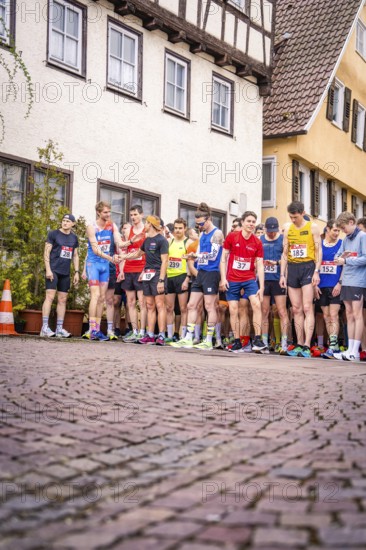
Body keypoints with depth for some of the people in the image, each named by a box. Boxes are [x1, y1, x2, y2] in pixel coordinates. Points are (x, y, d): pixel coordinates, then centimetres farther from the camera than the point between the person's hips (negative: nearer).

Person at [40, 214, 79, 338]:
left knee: (62, 299, 6)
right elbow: (46, 252, -4)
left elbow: (75, 256, 19)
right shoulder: (53, 234, 0)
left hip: (65, 273, 5)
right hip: (53, 270, -5)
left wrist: (76, 272, 11)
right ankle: (44, 327, -13)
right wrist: (48, 270, -13)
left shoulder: (74, 238, 14)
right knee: (50, 296, -13)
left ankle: (59, 328, 10)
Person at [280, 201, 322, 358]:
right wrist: (282, 274, 8)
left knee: (307, 308, -10)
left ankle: (306, 346, -13)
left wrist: (316, 271, -12)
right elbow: (285, 253, 14)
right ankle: (299, 345, 10)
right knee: (296, 309, 5)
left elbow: (318, 250, -2)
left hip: (308, 267, -4)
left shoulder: (312, 227, 0)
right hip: (292, 268, 5)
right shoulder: (288, 228, 12)